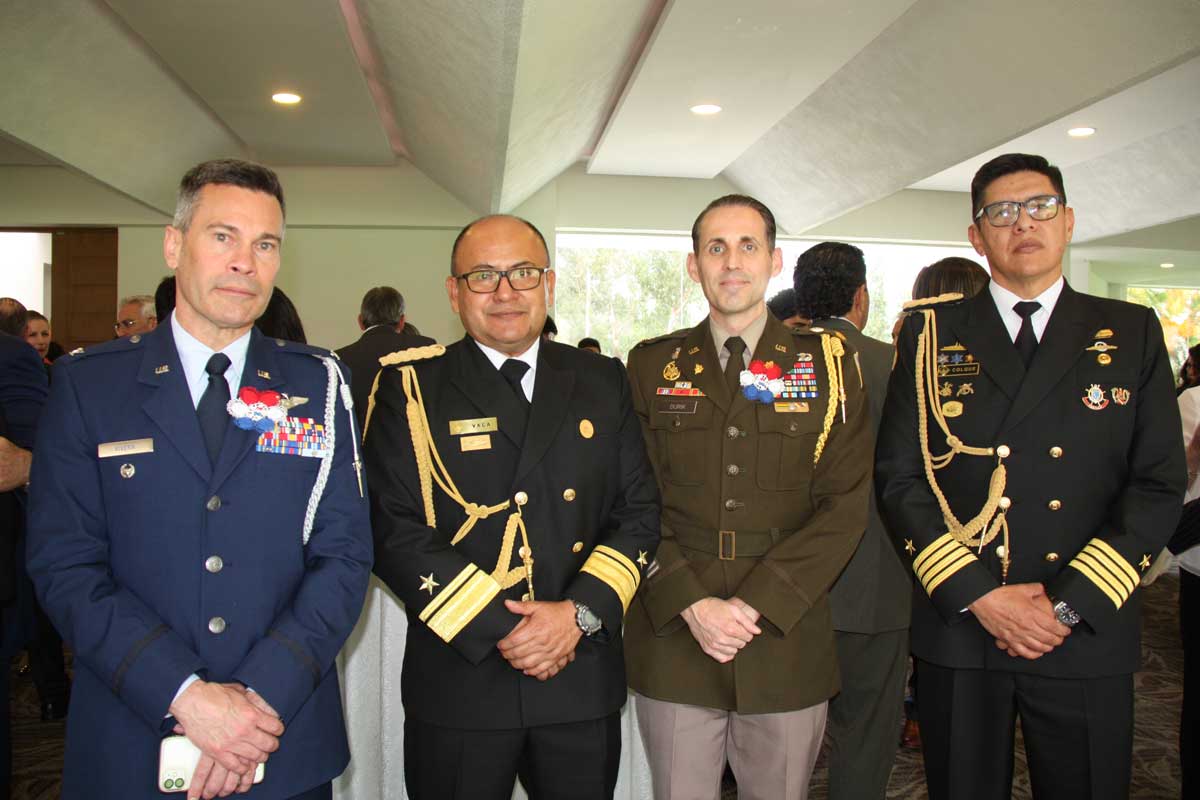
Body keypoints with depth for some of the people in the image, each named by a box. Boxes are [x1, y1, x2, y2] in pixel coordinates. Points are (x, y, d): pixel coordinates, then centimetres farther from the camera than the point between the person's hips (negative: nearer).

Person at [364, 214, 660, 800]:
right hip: (458, 684, -2)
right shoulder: (410, 389, -2)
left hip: (583, 679, 3)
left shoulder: (603, 382, 7)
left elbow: (639, 511, 3)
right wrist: (499, 630, -15)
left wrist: (580, 612, -11)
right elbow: (395, 532, -10)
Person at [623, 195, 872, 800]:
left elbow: (845, 505, -4)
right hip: (672, 643, 1)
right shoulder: (651, 366, 5)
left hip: (787, 646, 0)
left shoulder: (830, 365, 3)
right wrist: (690, 604, -12)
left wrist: (757, 604, -12)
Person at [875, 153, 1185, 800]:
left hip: (1088, 636, 1)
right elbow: (899, 478, -3)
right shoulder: (932, 334, 3)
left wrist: (1070, 604, -10)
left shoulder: (1131, 334, 6)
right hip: (959, 627, 0)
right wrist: (979, 595, -12)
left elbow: (1159, 487, 0)